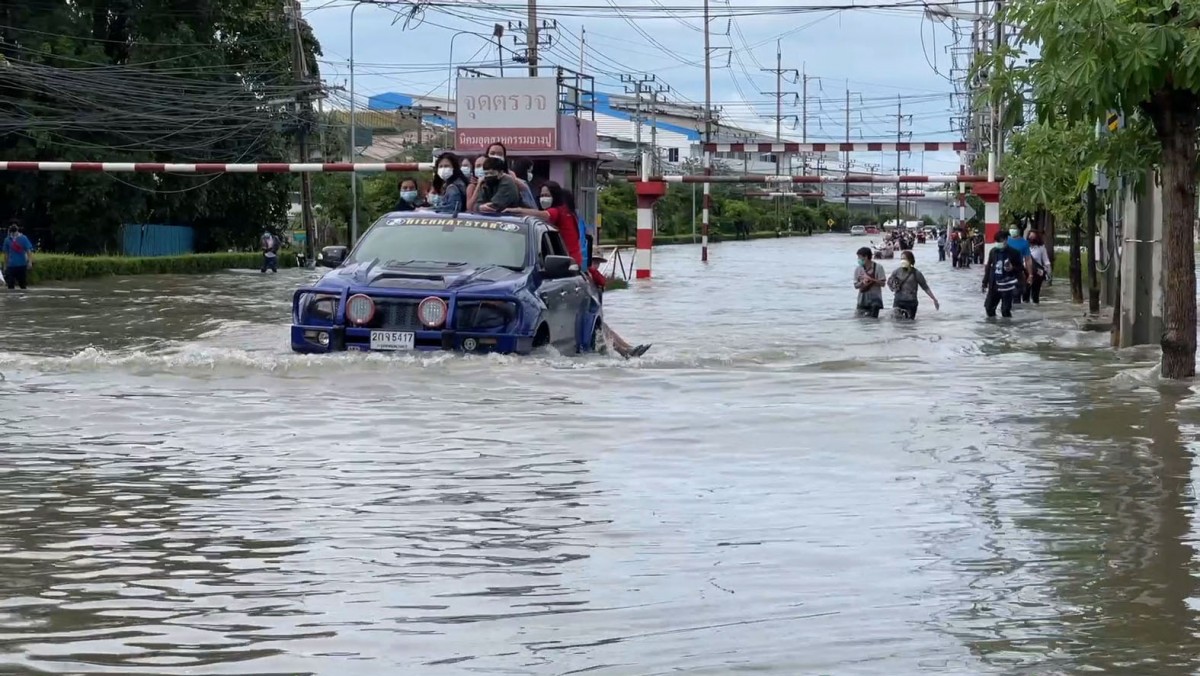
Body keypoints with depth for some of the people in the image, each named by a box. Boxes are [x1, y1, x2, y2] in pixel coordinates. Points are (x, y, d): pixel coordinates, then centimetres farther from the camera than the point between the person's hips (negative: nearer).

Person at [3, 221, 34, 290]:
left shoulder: (23, 238, 0)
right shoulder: (7, 239, 8)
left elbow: (29, 251, -5)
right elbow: (6, 254, 14)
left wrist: (30, 262, -17)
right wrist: (5, 266, 13)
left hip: (22, 265, -2)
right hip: (11, 266, 2)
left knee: (23, 285, 5)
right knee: (10, 285, -4)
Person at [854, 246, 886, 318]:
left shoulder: (878, 267, -6)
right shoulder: (858, 269, 3)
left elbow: (882, 283, -7)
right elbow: (856, 285, 6)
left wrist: (870, 279, -18)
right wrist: (862, 282, -15)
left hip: (875, 299, -2)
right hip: (863, 299, 2)